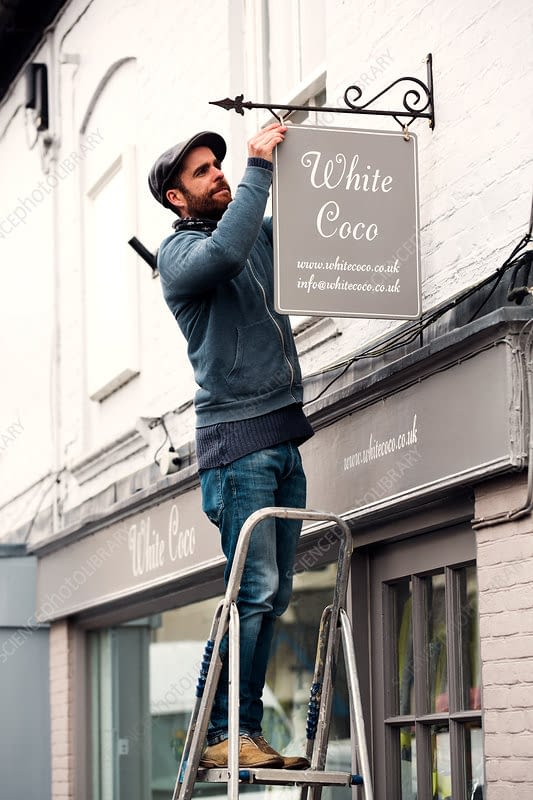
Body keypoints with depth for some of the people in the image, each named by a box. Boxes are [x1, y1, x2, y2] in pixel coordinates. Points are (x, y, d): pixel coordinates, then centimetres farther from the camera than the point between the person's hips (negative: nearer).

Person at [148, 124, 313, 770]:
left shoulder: (259, 236, 18)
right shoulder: (180, 251, -3)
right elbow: (224, 254, -26)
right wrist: (258, 169, -20)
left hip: (283, 439, 7)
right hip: (237, 442, -7)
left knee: (274, 595, 4)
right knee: (254, 590, -15)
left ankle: (246, 734, 6)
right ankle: (222, 735, -13)